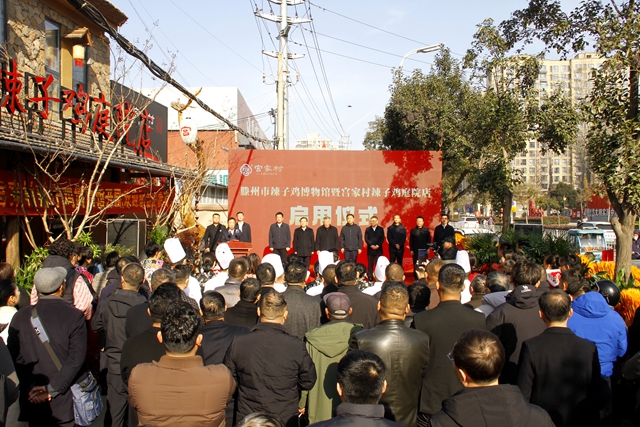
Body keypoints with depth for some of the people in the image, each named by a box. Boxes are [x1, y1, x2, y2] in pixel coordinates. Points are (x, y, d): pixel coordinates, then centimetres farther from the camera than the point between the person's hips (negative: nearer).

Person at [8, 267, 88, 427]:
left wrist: (31, 387, -7)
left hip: (34, 402, 3)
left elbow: (14, 358, -5)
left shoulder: (20, 317, -3)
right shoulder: (74, 316, -12)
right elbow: (76, 358, -17)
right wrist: (52, 389, -13)